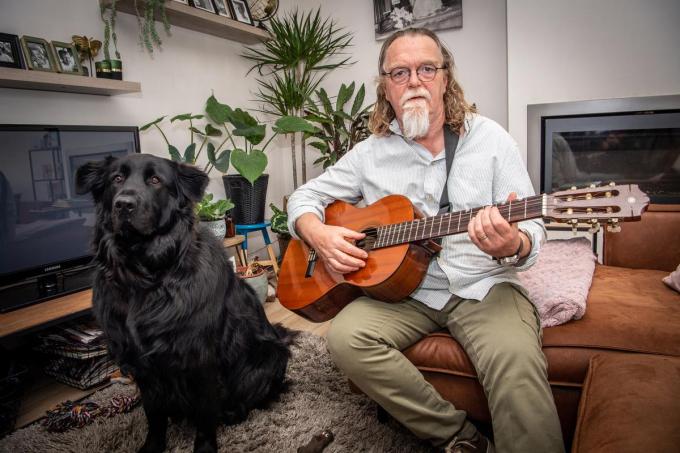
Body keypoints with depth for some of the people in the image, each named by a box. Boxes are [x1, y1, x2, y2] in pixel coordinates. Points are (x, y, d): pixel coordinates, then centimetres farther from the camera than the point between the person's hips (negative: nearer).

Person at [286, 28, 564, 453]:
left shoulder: (490, 138, 0)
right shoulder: (371, 153, 6)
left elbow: (533, 232, -2)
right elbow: (305, 196, 13)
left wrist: (514, 246, -28)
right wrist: (318, 233, -10)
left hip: (482, 285, -2)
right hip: (402, 288, 3)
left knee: (516, 360, -33)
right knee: (346, 337, -24)